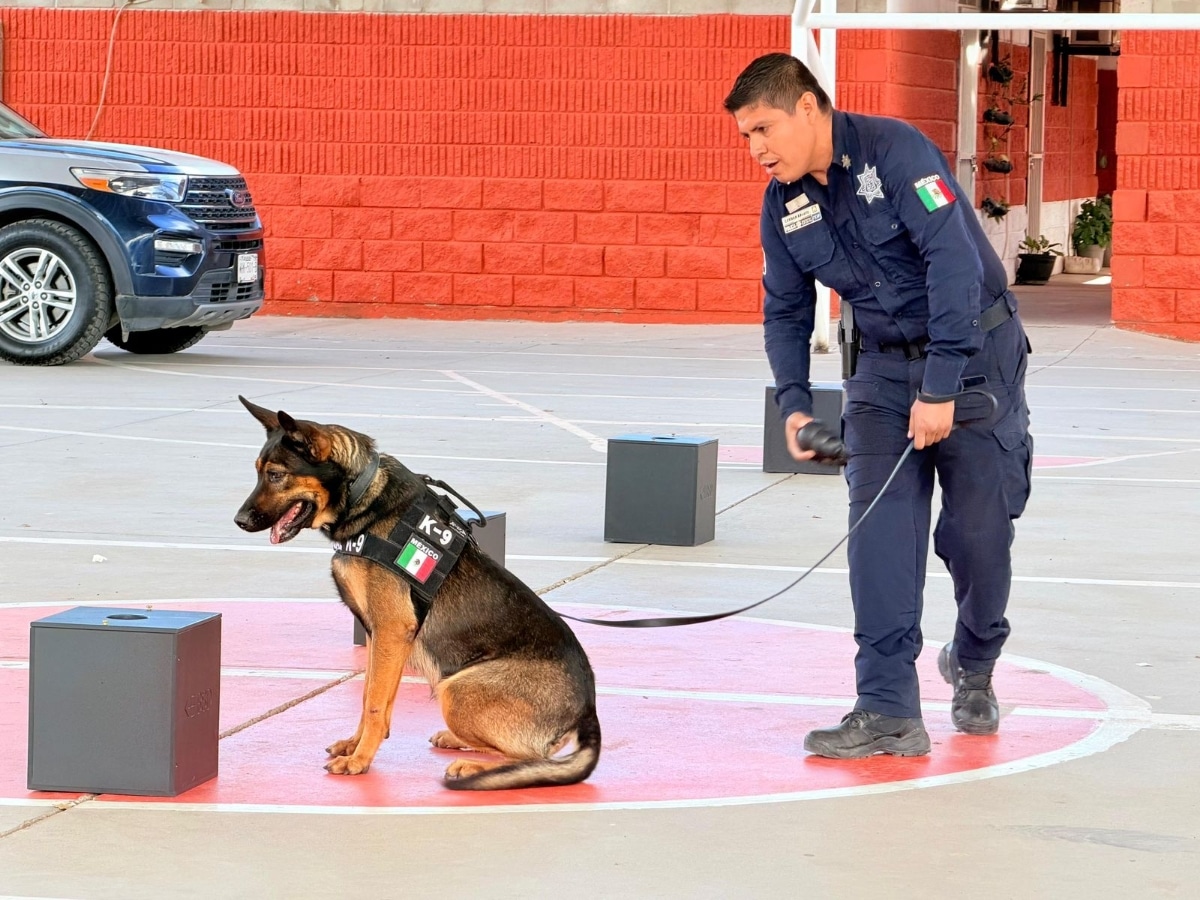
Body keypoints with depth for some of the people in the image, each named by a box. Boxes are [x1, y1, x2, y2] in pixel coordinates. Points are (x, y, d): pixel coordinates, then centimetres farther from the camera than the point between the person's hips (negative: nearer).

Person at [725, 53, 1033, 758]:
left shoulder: (895, 150, -21)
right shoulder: (784, 205, 0)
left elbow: (955, 261, -28)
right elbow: (785, 311, 11)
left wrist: (938, 389, -30)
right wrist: (794, 402, -6)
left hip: (975, 350, -5)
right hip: (886, 362, 5)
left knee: (978, 529, -2)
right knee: (881, 528, -11)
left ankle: (974, 667, 27)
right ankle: (889, 713, -15)